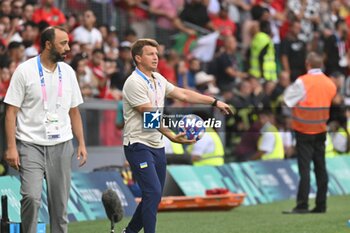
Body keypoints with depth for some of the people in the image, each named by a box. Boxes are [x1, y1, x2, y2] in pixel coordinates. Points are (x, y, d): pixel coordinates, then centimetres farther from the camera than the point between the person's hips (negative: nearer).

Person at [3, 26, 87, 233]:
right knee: (32, 196, -18)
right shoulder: (25, 71, -5)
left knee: (60, 201, 4)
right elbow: (11, 111, -5)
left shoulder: (68, 72, 9)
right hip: (31, 145, -4)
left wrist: (81, 143, 8)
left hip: (61, 145, 4)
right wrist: (11, 147, -12)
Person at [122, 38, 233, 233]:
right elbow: (150, 116, -23)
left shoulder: (158, 79, 12)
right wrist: (172, 136, -32)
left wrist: (215, 102, 16)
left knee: (154, 195, 12)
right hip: (139, 146, -9)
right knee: (153, 192, -18)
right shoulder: (135, 83, -16)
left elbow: (184, 94, 19)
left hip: (157, 145, 9)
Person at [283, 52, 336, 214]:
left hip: (304, 130, -5)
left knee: (304, 167, -5)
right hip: (321, 130, 5)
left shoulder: (303, 82, -15)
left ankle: (302, 205, -9)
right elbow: (331, 104, 8)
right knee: (320, 167, 9)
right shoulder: (330, 84, 2)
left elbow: (288, 100, -10)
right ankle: (321, 204, 10)